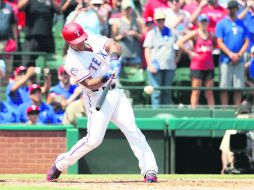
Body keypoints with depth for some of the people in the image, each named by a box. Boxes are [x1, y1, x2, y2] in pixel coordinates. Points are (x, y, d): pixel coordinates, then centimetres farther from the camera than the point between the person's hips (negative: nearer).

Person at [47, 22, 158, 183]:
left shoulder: (94, 40, 2)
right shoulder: (72, 63, -15)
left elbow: (115, 46, -11)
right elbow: (90, 84, -21)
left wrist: (114, 57, -31)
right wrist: (106, 77, -38)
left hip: (114, 92, 6)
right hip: (97, 97, -6)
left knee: (132, 129, -5)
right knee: (94, 139, -10)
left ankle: (149, 169, -7)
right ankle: (60, 164, 9)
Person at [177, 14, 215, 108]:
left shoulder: (211, 34, 9)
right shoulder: (195, 34, -3)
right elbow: (180, 43, -10)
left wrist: (211, 49, 9)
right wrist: (190, 52, -7)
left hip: (209, 66, 4)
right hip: (197, 67, -4)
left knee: (209, 92, 6)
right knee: (196, 91, -2)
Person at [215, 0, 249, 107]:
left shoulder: (242, 24, 12)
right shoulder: (222, 24, 4)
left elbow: (246, 42, 8)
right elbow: (220, 42, -3)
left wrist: (239, 54, -7)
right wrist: (230, 54, -14)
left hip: (239, 61, 3)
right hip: (226, 60, -3)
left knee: (239, 87, 1)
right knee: (224, 87, -6)